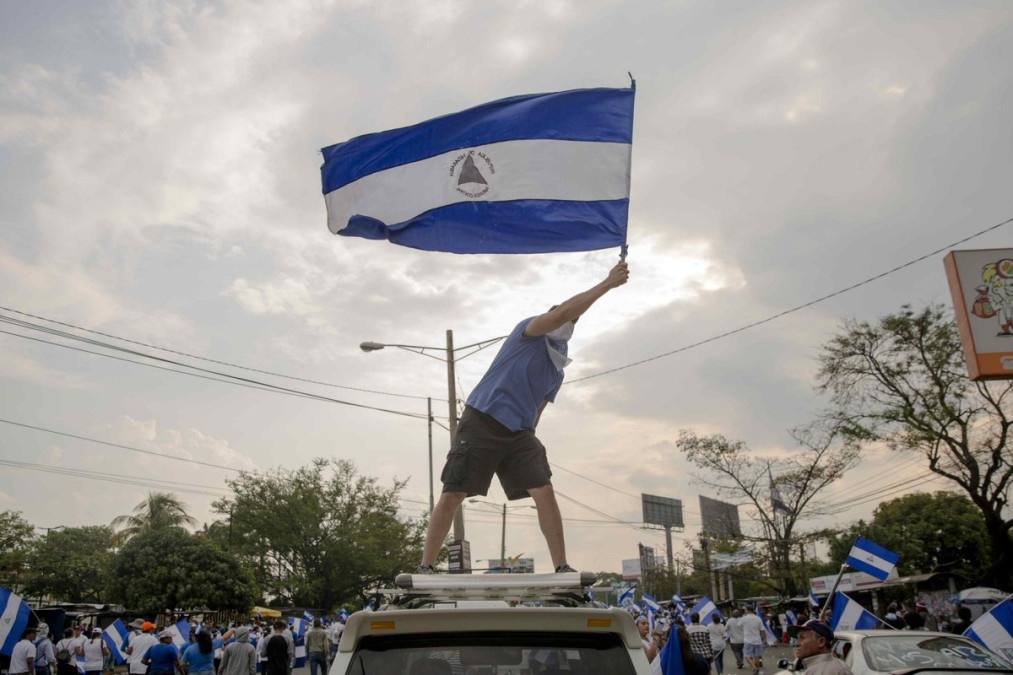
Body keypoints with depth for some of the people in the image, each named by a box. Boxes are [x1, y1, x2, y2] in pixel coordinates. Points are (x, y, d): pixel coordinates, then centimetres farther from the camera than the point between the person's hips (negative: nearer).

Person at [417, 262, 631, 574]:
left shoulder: (557, 371, 18)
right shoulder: (528, 332, -1)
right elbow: (563, 312, -19)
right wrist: (607, 283, -19)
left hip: (519, 433, 6)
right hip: (481, 422, -6)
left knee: (545, 493, -9)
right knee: (452, 496, -5)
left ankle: (562, 567, -3)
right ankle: (425, 565, 8)